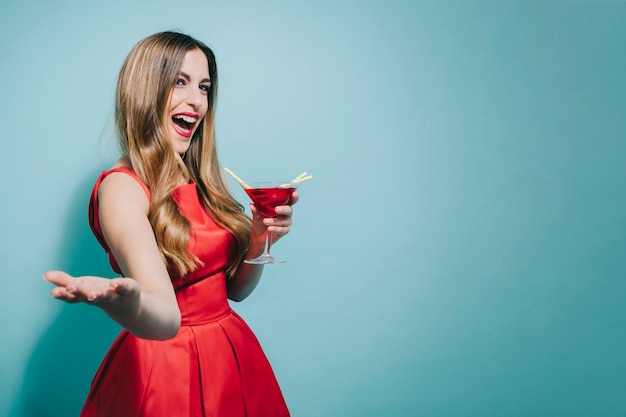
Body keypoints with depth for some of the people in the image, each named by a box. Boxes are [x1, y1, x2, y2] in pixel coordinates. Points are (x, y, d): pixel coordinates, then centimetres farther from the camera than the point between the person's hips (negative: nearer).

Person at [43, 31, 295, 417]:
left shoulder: (205, 181, 4)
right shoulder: (121, 187, -18)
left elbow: (235, 289, 8)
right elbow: (164, 318, -31)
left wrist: (259, 239, -10)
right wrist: (125, 303, -53)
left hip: (234, 356, 7)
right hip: (166, 367, -6)